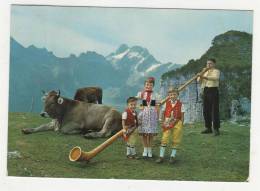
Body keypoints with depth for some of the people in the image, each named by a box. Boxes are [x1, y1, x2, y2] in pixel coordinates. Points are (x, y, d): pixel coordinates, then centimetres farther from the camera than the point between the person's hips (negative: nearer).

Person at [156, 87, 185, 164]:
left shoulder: (180, 104, -1)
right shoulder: (166, 104, 2)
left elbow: (182, 116, 1)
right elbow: (163, 114, 6)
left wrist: (181, 124, -5)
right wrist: (163, 123, -1)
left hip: (177, 123, 0)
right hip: (167, 123, 0)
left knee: (176, 140, 6)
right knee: (164, 139, -3)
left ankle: (173, 156, 18)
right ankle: (161, 156, 2)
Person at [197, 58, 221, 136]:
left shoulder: (216, 71, 2)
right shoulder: (205, 72, 23)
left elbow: (215, 78, -20)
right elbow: (199, 80, 15)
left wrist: (205, 77, -34)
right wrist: (200, 77, -8)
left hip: (213, 90, -7)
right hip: (205, 91, 7)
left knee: (214, 110, -9)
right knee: (206, 110, 6)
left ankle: (216, 129, -9)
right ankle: (208, 128, 14)